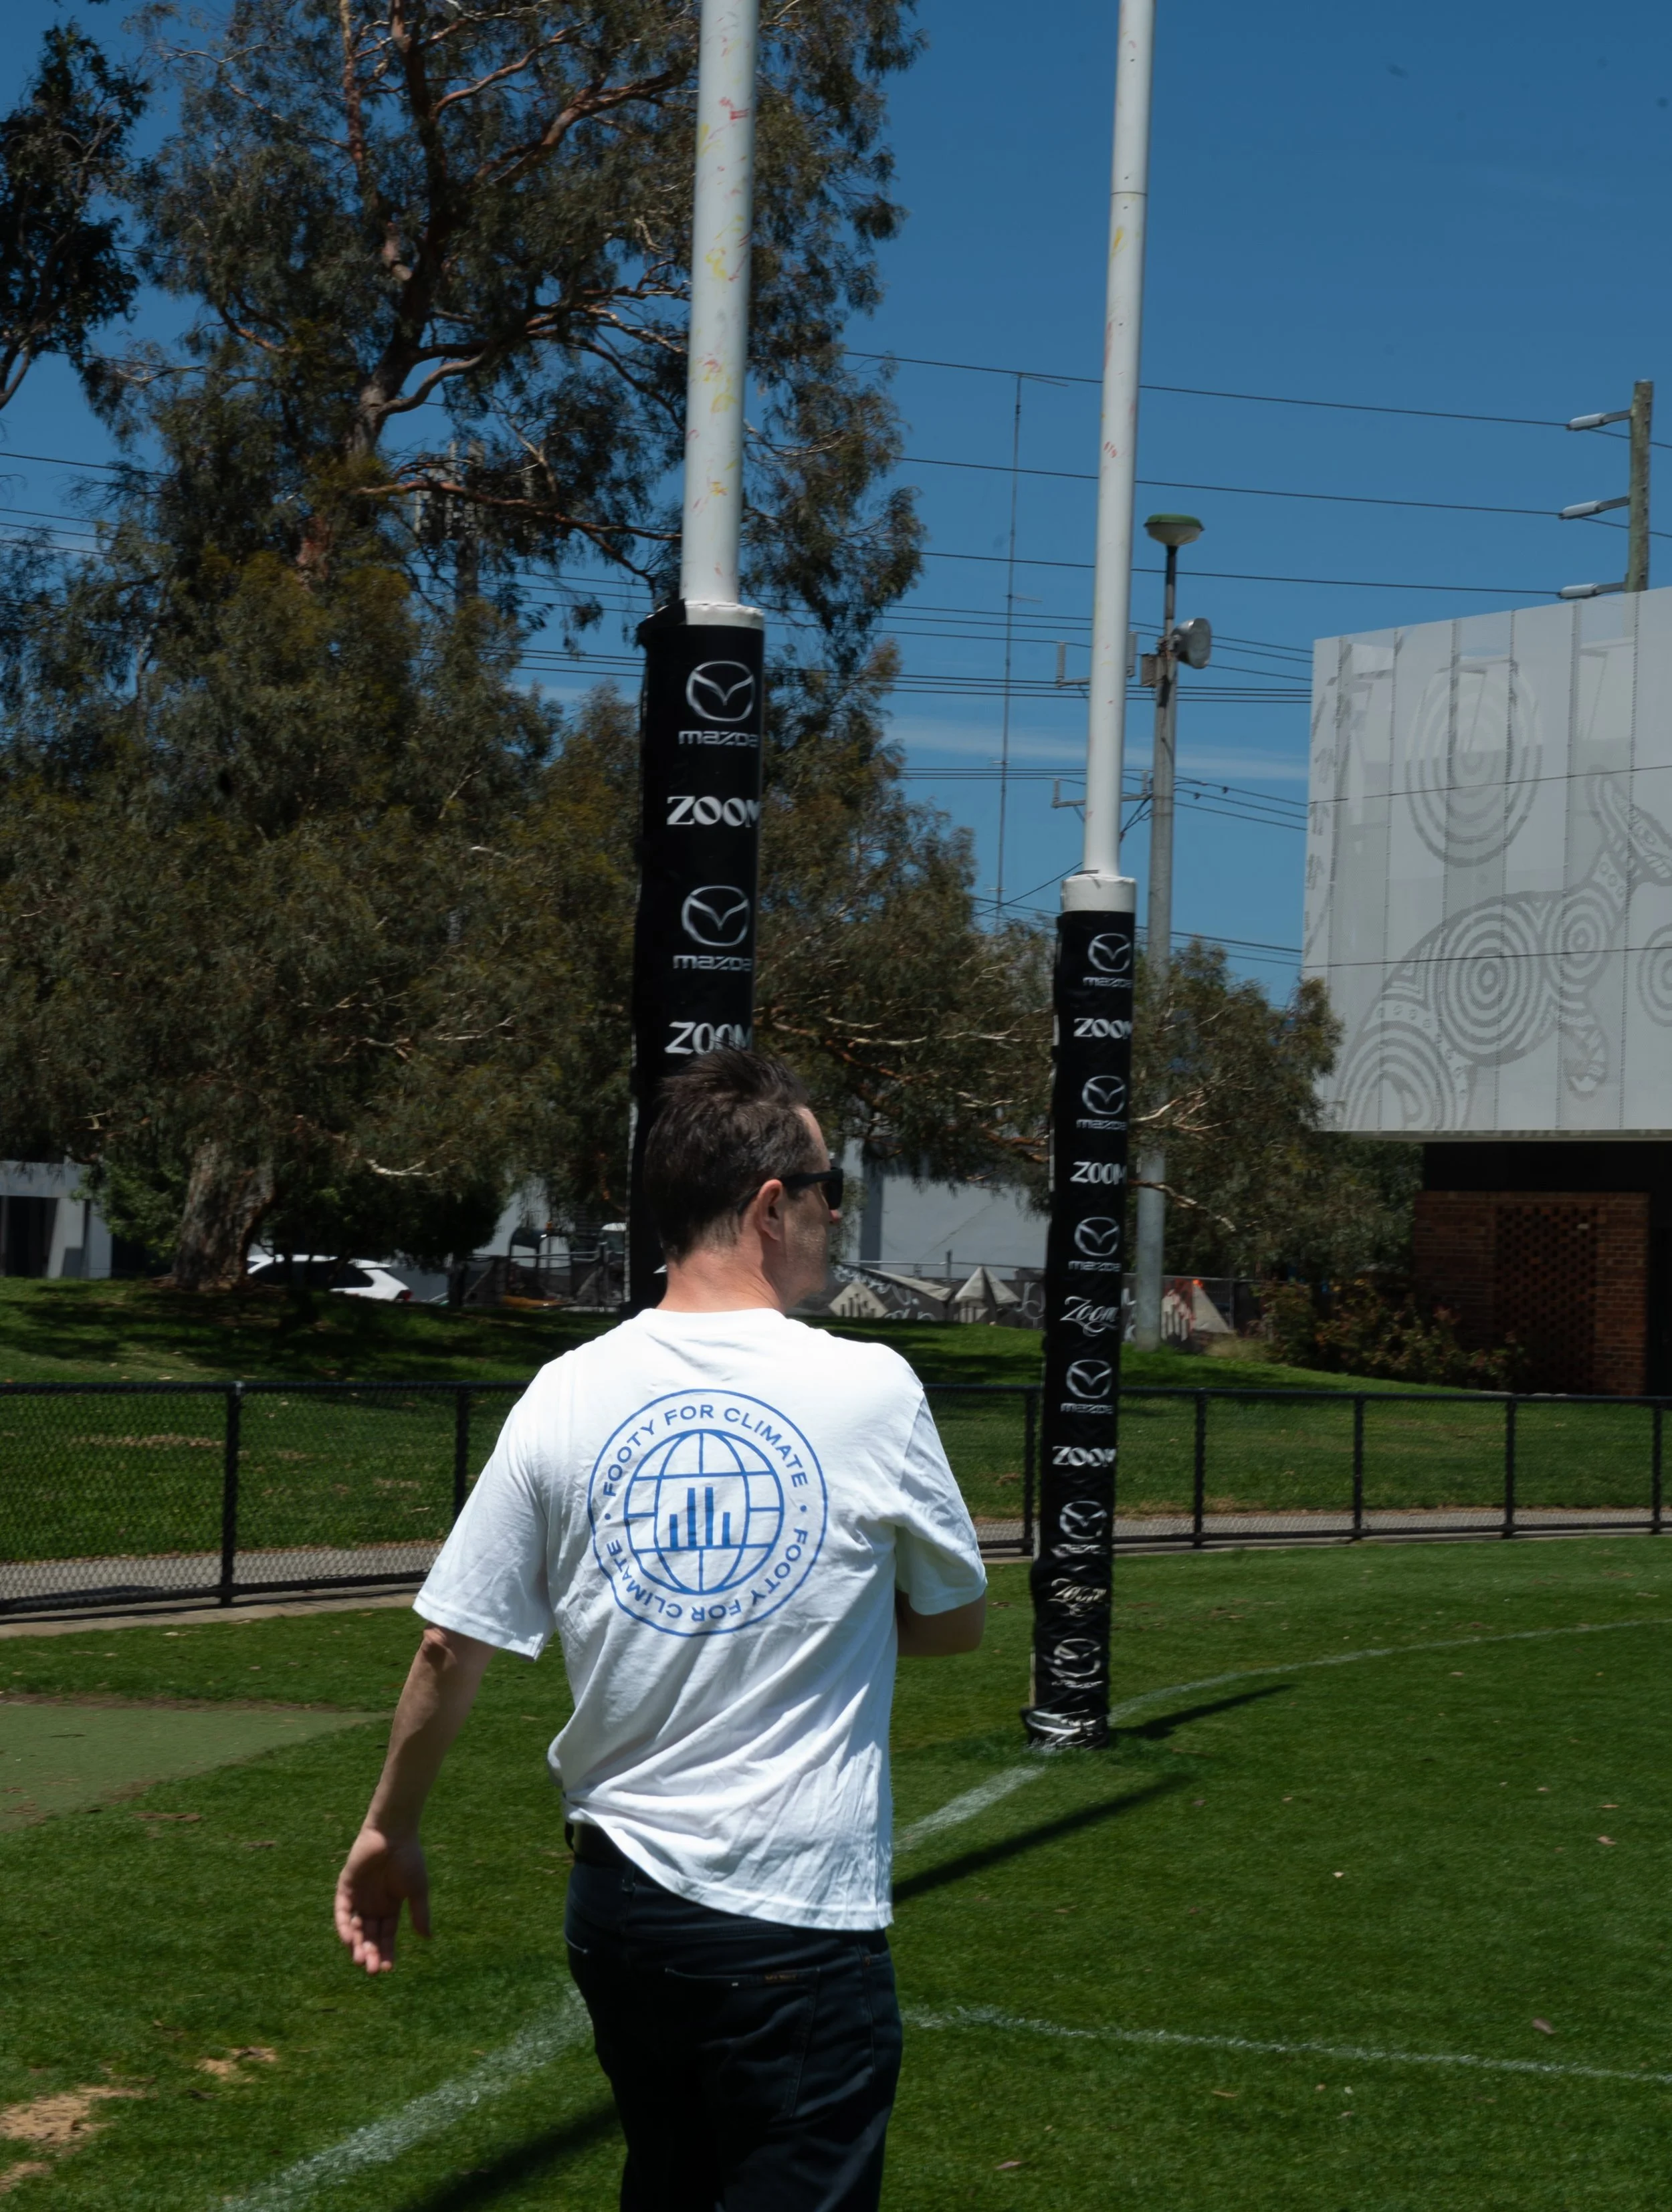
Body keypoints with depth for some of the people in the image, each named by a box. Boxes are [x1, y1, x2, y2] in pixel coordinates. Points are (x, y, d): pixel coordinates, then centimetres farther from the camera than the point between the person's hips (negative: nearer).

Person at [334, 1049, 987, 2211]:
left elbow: (450, 1646, 3)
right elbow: (958, 1621, 5)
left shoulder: (566, 1396, -1)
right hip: (801, 1929, -4)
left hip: (617, 1904, 5)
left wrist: (392, 1830, 17)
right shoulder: (872, 1391, -8)